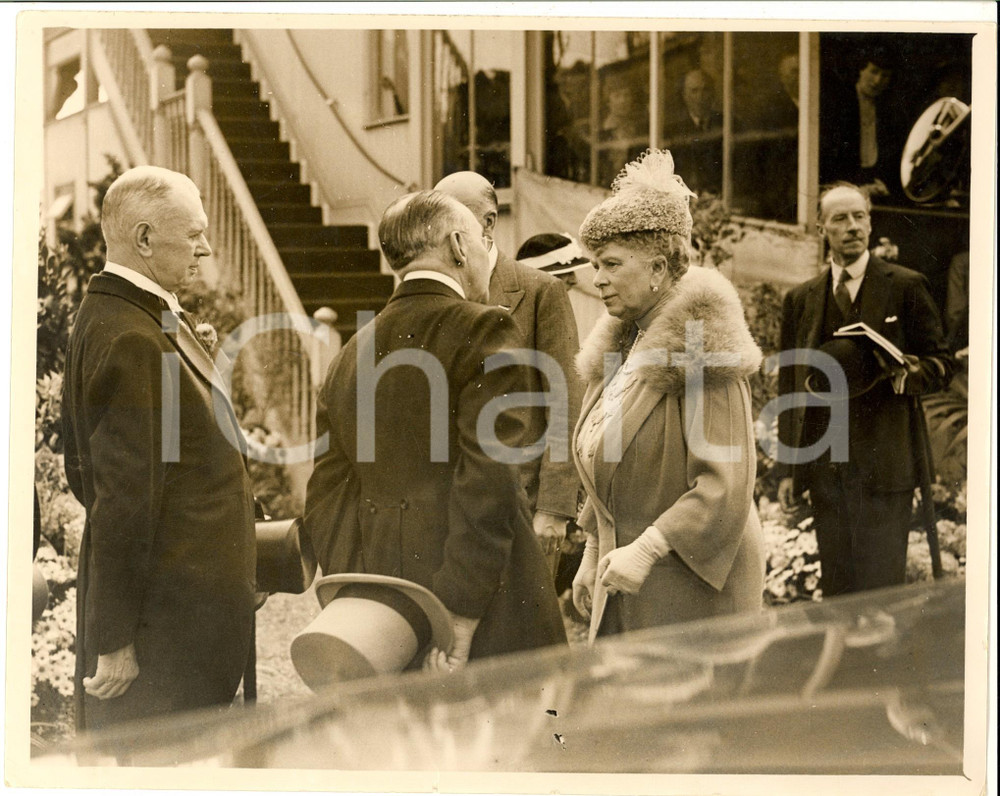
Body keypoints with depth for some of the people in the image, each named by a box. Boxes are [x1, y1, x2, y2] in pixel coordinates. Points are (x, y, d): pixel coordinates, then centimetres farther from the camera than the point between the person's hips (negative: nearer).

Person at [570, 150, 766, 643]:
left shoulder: (703, 347, -13)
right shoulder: (619, 345, 13)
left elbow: (725, 481, -19)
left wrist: (648, 548, -21)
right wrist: (594, 552, 15)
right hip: (623, 583, 8)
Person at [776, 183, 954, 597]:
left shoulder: (906, 287, 4)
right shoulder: (800, 299, 14)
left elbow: (940, 364, 4)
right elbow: (789, 387, 14)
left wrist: (908, 373, -19)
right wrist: (787, 469, 9)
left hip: (885, 465, -3)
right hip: (824, 466, 4)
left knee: (881, 588, -5)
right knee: (835, 589, 8)